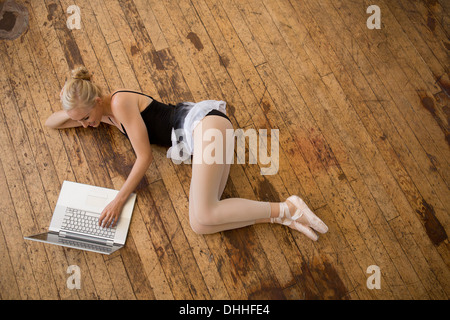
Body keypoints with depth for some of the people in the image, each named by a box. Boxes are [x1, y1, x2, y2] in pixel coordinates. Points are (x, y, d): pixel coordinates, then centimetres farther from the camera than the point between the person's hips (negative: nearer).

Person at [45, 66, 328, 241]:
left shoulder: (120, 102, -8)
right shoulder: (105, 115, 19)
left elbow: (145, 157, -10)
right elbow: (50, 123, 31)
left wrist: (119, 200, -9)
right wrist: (73, 111, 8)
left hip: (203, 121, -9)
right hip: (194, 141, 9)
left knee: (203, 217, -22)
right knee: (201, 223, -12)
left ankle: (287, 208, -13)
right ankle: (283, 216, -11)